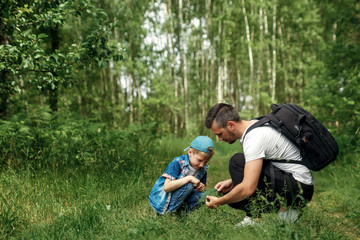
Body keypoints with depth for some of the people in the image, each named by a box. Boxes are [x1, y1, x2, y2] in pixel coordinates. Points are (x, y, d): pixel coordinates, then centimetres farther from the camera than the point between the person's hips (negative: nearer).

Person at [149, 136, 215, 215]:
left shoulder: (203, 169, 0)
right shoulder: (178, 163, -20)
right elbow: (166, 187, -28)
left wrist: (201, 187, -16)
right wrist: (189, 178, -33)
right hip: (161, 200, -6)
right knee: (189, 185, -29)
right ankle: (169, 212, -21)